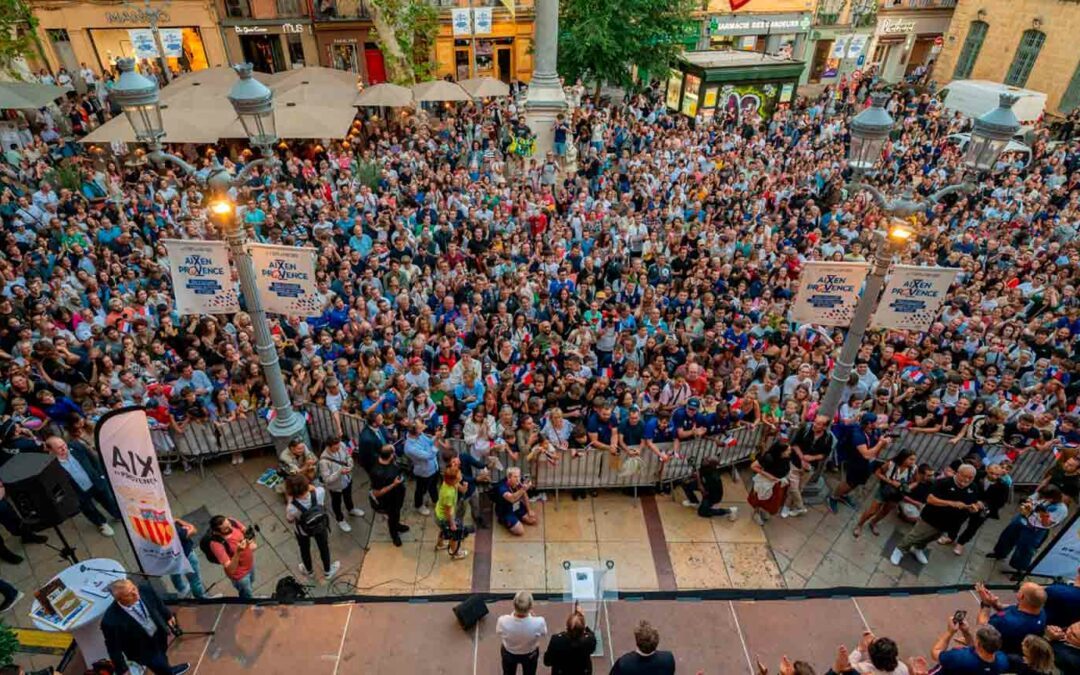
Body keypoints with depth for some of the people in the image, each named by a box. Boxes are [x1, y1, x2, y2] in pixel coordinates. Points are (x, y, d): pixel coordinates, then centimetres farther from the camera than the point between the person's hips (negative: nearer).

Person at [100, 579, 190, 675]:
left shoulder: (144, 589, -27)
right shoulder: (111, 621, -38)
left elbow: (158, 603, -4)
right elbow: (114, 648, -21)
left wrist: (168, 616, 11)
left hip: (159, 632, 4)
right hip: (142, 649, -4)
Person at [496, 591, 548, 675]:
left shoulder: (503, 621, -40)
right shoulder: (539, 623, -41)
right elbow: (543, 633, -15)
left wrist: (514, 613, -11)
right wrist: (532, 616, -8)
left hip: (509, 653, 1)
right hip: (530, 654, 0)